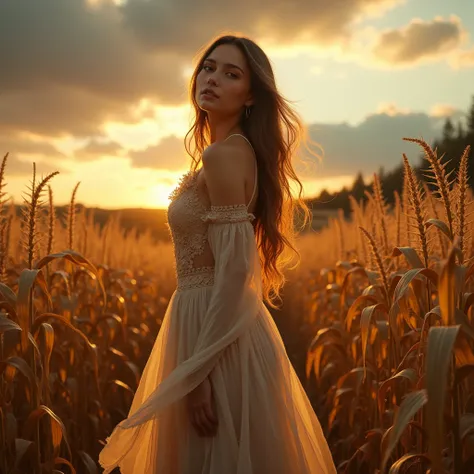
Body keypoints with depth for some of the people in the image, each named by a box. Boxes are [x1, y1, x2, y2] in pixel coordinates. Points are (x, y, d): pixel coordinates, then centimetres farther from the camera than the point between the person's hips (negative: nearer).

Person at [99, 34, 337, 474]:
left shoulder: (221, 155, -16)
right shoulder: (241, 150, 13)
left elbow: (234, 269, -23)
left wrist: (200, 369, -22)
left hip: (217, 335, -10)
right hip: (220, 327, 10)